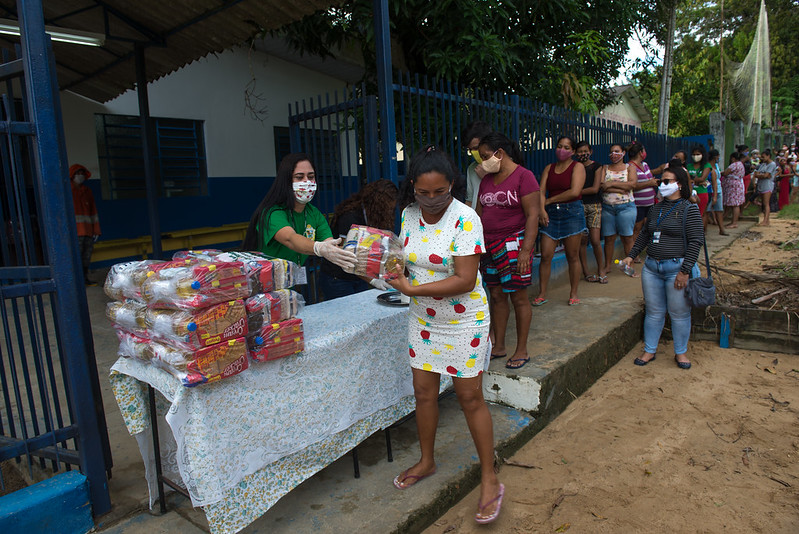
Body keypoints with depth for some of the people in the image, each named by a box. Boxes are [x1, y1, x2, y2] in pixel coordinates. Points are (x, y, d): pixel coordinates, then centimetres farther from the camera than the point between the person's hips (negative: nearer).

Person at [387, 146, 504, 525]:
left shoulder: (465, 219, -21)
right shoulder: (409, 214, -1)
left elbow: (465, 280, -26)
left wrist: (412, 289, -26)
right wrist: (396, 269, -10)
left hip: (463, 321, -5)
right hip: (422, 319, 6)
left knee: (470, 397, 4)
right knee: (423, 391, 14)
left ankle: (490, 480, 22)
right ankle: (426, 461, 38)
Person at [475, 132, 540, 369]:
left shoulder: (523, 176, -6)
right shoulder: (487, 180, 14)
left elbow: (532, 215, -12)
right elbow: (479, 214, 17)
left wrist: (526, 249, -19)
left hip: (514, 244, -6)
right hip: (489, 245, 6)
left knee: (518, 297, 0)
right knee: (496, 296, 9)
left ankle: (521, 351, 12)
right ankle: (498, 347, 21)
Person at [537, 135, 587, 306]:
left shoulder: (577, 167, 1)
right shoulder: (549, 168, 13)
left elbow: (574, 192, -12)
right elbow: (541, 191, 3)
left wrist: (550, 200, -7)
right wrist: (542, 210, -13)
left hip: (572, 212, -3)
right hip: (551, 214, 3)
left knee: (572, 256, 3)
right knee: (545, 255, -2)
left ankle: (573, 293, 16)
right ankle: (542, 294, 8)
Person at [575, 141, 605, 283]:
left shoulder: (596, 166, 3)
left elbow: (595, 189, -6)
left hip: (594, 205, -1)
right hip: (578, 206, 1)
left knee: (595, 241, -7)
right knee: (582, 240, 0)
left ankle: (601, 269, 13)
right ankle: (585, 272, 11)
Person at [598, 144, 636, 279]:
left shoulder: (630, 168, 8)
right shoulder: (604, 168, 12)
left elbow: (633, 183, -11)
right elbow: (601, 185, -6)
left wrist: (612, 183, -12)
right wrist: (621, 189, -13)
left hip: (626, 207, -2)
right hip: (607, 207, 2)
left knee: (627, 237, 0)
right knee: (609, 237, 4)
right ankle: (607, 266, 14)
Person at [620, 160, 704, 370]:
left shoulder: (689, 209, -6)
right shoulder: (656, 209, 12)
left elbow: (696, 241, -11)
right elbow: (644, 234, 22)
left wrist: (685, 271, -16)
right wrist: (631, 255, 13)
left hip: (676, 268, -5)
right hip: (651, 267, 5)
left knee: (679, 313, 5)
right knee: (654, 311, 11)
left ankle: (681, 352, 22)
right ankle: (649, 350, 21)